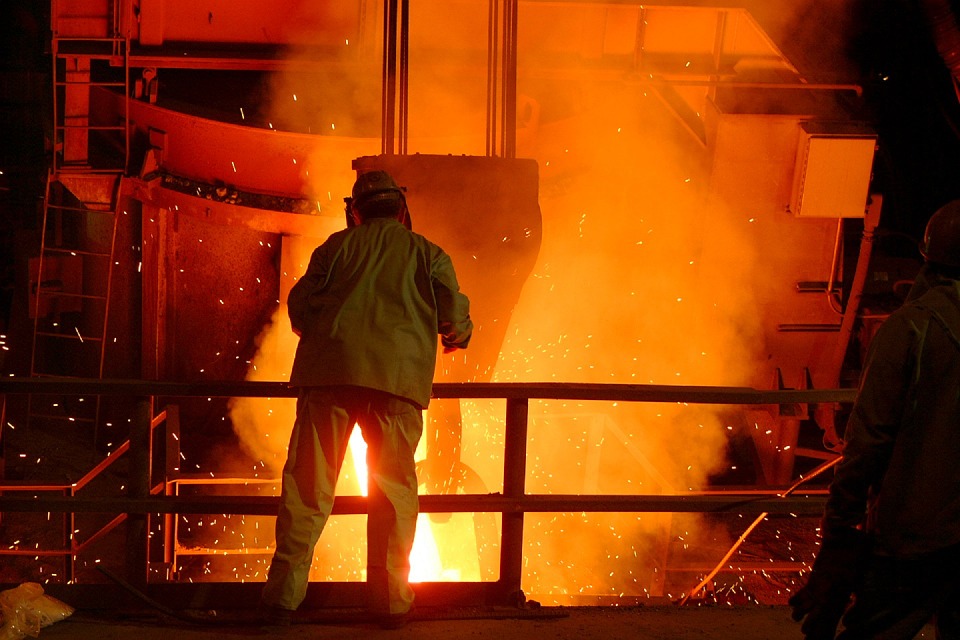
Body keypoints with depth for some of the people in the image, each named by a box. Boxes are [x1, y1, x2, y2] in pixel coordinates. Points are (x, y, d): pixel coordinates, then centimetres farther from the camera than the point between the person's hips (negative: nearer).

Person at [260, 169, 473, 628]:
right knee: (395, 487, 7)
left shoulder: (338, 245, 16)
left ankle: (284, 594, -5)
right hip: (398, 376, 0)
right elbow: (454, 318, 8)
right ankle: (390, 599, 6)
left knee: (307, 482, 0)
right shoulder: (428, 254, 16)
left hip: (331, 369, 0)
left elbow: (300, 304, 10)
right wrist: (459, 335, 31)